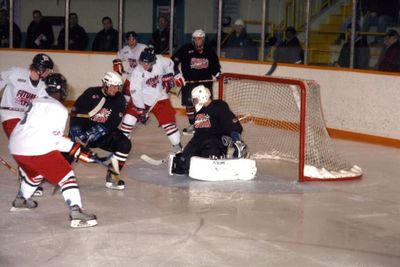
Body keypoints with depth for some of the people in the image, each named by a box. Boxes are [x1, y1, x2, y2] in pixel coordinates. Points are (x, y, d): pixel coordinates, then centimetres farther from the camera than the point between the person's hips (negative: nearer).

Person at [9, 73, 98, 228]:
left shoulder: (36, 102, 18)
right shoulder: (59, 109, -6)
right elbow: (54, 139, -13)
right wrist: (77, 150, -6)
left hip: (16, 147, 9)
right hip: (37, 149, -8)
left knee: (34, 173, 35)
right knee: (66, 176, -5)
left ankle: (20, 201, 51)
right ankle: (76, 214, -19)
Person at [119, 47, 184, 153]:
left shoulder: (160, 61, -20)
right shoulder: (137, 73, -24)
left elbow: (169, 64, 4)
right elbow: (135, 92, -24)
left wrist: (168, 77, 0)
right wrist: (140, 110, -25)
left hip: (159, 97, 2)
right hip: (142, 98, -1)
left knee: (168, 120, -3)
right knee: (129, 118, -10)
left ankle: (177, 146, 6)